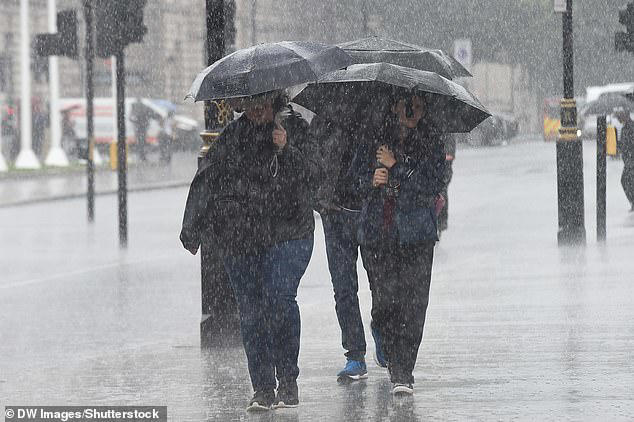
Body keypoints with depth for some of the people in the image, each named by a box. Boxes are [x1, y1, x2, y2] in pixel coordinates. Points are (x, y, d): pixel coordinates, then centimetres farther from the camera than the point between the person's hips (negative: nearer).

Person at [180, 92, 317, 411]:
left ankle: (288, 381, -7)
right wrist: (193, 229, 11)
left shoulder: (295, 128, 3)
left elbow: (307, 175, -7)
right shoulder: (233, 135, 11)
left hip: (287, 234, -3)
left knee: (278, 300, -19)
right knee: (250, 312, 1)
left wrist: (285, 151, -25)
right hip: (240, 240, 3)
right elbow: (207, 179, 14)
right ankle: (263, 388, 8)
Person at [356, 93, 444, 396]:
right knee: (383, 301, 0)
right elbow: (358, 178, 10)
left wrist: (395, 166, -12)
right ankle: (397, 367, 16)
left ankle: (403, 373, -9)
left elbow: (430, 185, -7)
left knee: (412, 304, -10)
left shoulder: (431, 143, 3)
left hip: (416, 236, -2)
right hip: (376, 234, 2)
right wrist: (372, 180, -11)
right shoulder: (375, 139, 8)